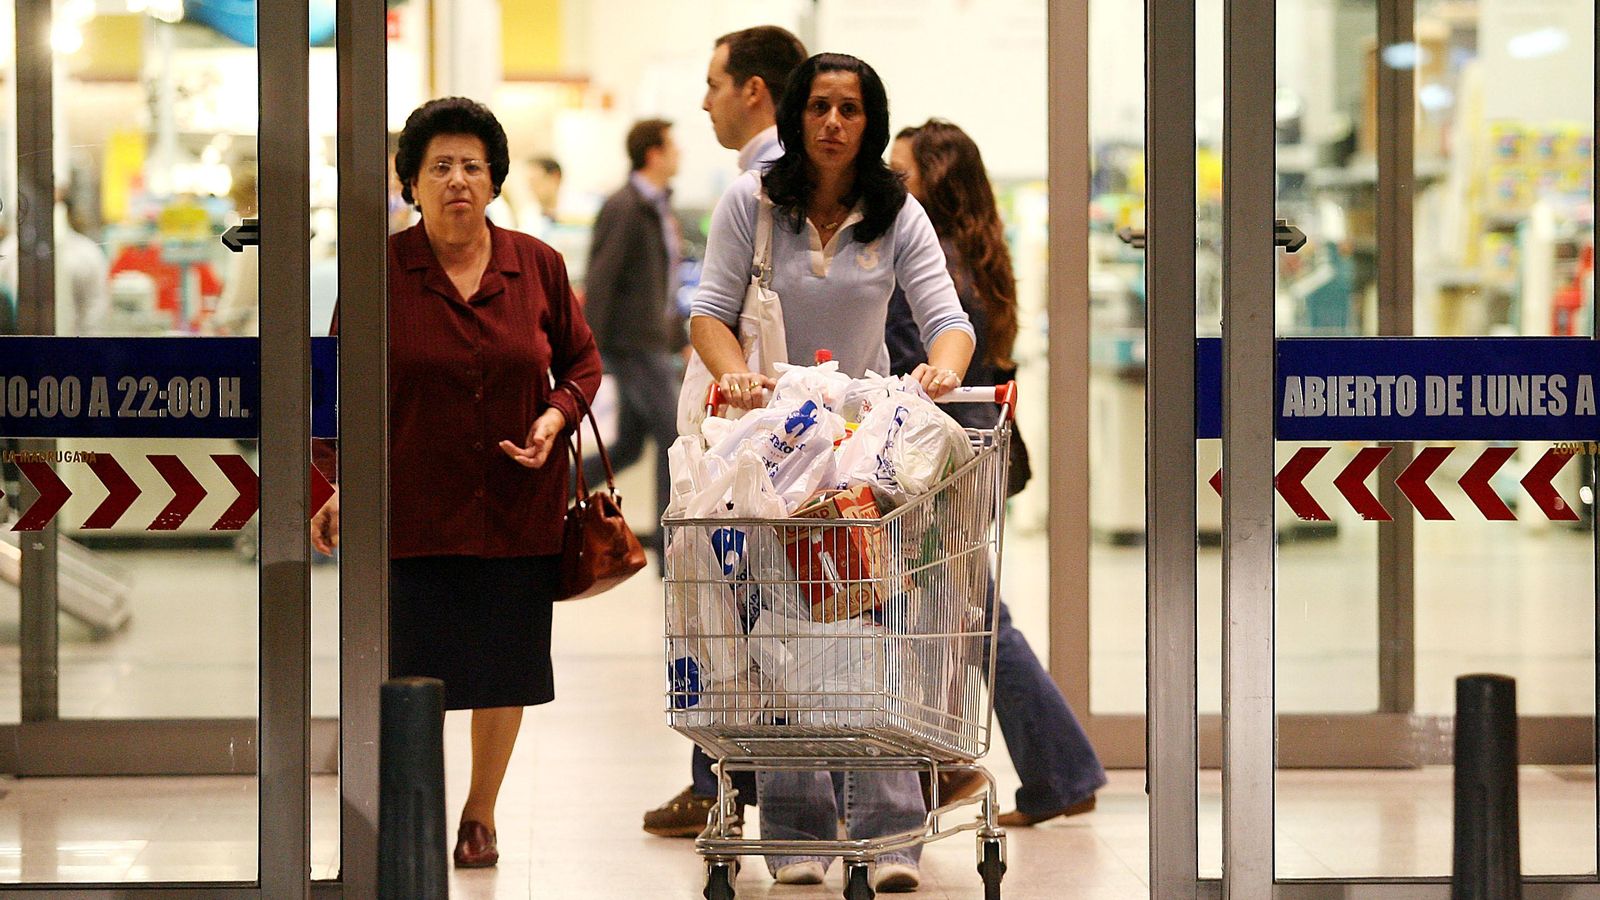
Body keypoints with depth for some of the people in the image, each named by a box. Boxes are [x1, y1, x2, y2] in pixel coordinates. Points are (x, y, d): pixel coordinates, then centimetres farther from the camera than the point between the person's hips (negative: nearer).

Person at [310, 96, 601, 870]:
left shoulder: (537, 266, 2)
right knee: (410, 667, -4)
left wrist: (556, 416, -7)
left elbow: (582, 360, 13)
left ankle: (480, 813, 28)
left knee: (504, 664, 10)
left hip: (517, 506, 2)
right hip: (414, 506, -2)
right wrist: (336, 486, -7)